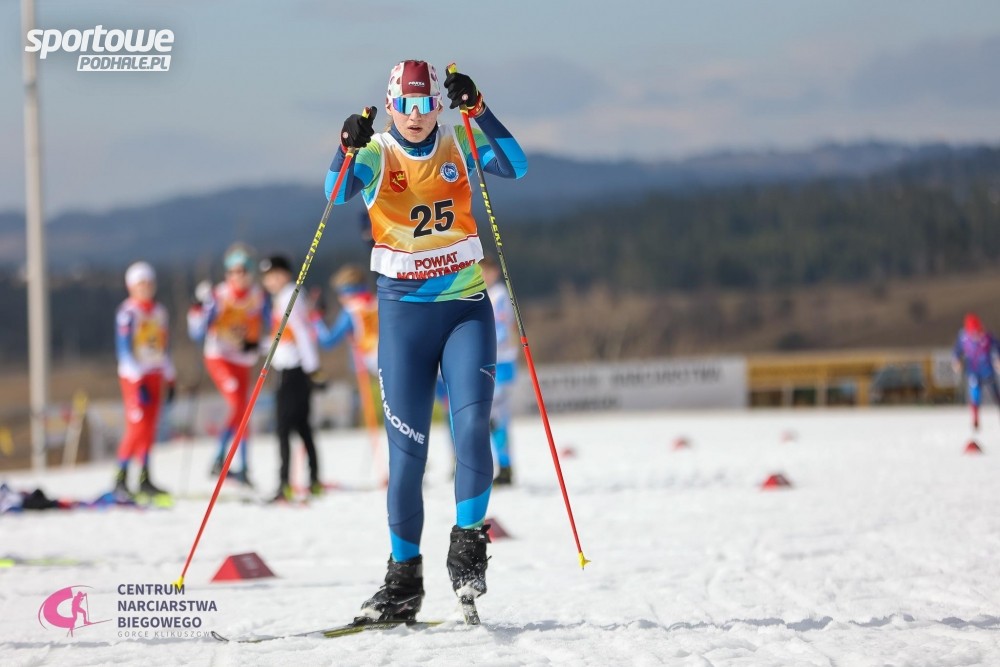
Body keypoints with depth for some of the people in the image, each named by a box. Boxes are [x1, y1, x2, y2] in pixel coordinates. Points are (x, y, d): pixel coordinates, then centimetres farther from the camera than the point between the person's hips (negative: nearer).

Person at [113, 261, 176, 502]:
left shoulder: (159, 312, 11)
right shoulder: (128, 313, -9)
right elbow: (123, 349, -13)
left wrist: (170, 378, 16)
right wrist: (138, 381, -18)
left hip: (155, 376, 6)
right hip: (134, 376, -6)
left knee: (150, 429, 5)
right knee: (137, 426, -12)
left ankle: (144, 480, 9)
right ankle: (121, 479, -4)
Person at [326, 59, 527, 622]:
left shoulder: (459, 145, 1)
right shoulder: (375, 155, -2)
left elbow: (515, 166, -16)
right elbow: (337, 193, -21)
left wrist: (477, 110, -26)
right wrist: (348, 150, -40)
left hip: (467, 309, 0)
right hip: (404, 313, 0)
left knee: (472, 429, -18)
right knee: (407, 451, 0)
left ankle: (469, 540, 2)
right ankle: (404, 578, 11)